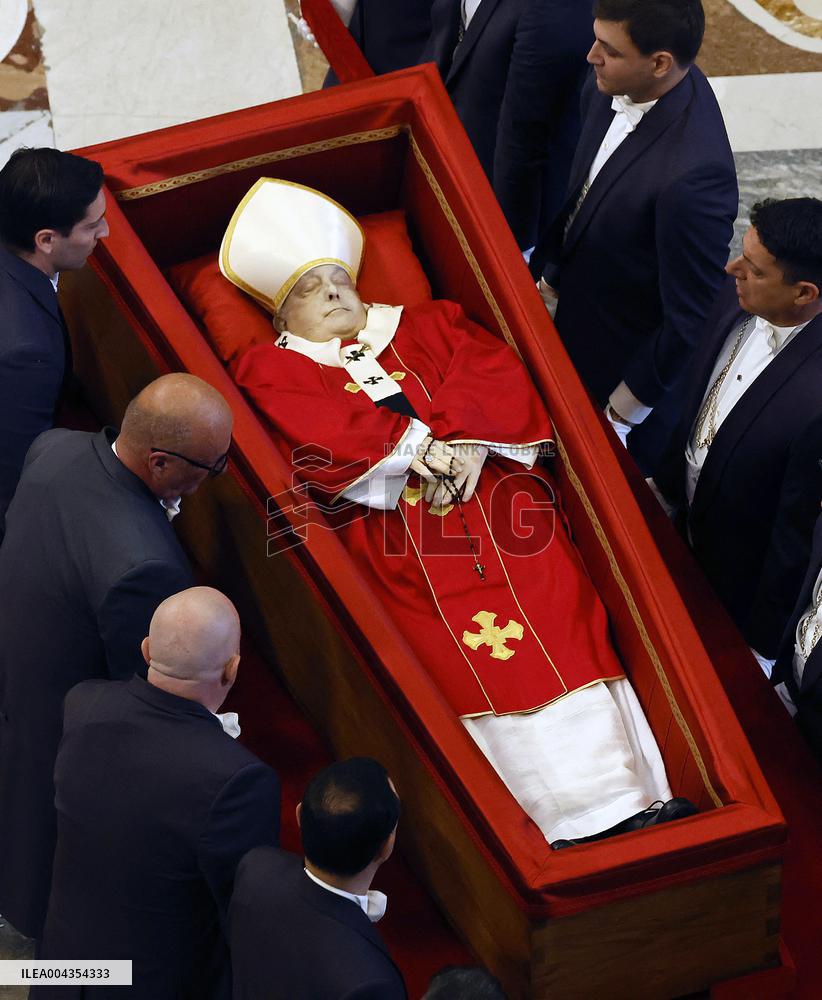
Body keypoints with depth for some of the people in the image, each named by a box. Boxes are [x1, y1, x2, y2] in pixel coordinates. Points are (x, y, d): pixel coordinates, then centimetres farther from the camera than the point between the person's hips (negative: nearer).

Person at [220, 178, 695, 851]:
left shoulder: (428, 327, 28)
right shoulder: (273, 371, 20)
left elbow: (498, 375, 10)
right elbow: (318, 438, -1)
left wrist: (466, 445, -9)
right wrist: (419, 448, -9)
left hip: (491, 494, 3)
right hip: (388, 526, -3)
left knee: (561, 628, -19)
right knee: (469, 661, -23)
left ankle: (629, 796, -26)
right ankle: (574, 823, -29)